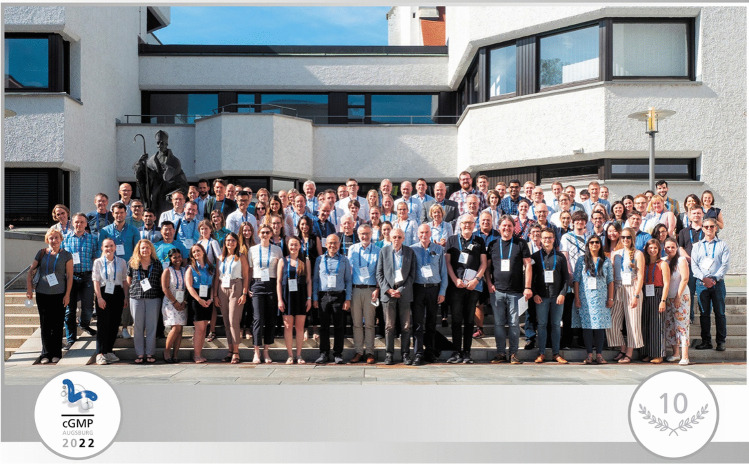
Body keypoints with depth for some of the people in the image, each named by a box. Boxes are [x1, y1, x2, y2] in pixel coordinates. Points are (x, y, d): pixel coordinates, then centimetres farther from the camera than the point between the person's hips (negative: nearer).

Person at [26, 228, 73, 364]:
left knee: (57, 325, 4)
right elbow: (30, 272, 10)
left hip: (59, 295, -2)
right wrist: (29, 289, 1)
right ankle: (46, 353, 15)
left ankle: (56, 353, 16)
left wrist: (67, 295, -6)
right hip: (42, 294, 2)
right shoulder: (42, 253, 5)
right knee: (45, 325, 6)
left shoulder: (66, 255, 0)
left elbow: (69, 276, -1)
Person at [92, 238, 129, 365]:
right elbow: (96, 281, 0)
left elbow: (125, 281, 10)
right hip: (104, 293, -2)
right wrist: (99, 297, -9)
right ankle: (100, 354, -2)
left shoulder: (121, 262, 9)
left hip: (118, 294, 2)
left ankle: (109, 351, 17)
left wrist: (126, 297, 4)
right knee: (103, 324, -5)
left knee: (115, 323, 5)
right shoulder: (98, 262, 5)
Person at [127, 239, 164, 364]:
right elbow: (128, 281, 14)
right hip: (136, 298, 0)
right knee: (138, 327, 4)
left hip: (153, 298, 0)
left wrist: (162, 296, 4)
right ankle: (139, 354, 11)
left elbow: (161, 281, 11)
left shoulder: (157, 263, 6)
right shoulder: (132, 264, 6)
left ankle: (150, 353, 10)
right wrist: (134, 290, 8)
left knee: (151, 326, 2)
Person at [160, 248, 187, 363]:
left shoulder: (185, 270, 13)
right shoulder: (168, 271, 1)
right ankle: (166, 353, -2)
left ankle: (175, 355, 2)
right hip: (170, 303, -4)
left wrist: (184, 302, -4)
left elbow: (188, 287, 10)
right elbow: (165, 288, -6)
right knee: (176, 328, -15)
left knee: (180, 329, -2)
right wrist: (175, 302, -11)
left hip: (182, 304, 4)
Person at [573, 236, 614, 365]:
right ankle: (589, 355, 1)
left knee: (600, 326, -2)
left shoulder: (606, 261, 10)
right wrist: (577, 298, -3)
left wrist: (611, 298, 2)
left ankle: (599, 354, 3)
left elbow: (610, 281, 9)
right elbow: (576, 280, 4)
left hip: (601, 298, 1)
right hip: (585, 297, -1)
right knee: (587, 325, -3)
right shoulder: (582, 260, 7)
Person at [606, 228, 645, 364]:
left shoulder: (638, 254, 0)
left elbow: (640, 277, -6)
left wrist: (636, 295, -14)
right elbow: (611, 275, 12)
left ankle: (629, 354, 6)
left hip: (632, 289, -4)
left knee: (632, 322, -1)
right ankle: (622, 349, 15)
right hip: (617, 290, 4)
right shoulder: (615, 253, 12)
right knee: (612, 322, -1)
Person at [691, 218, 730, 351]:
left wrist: (714, 278, -12)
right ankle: (706, 341, 8)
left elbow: (725, 265, 0)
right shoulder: (697, 246, 13)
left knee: (720, 312, -1)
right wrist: (704, 278, -11)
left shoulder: (722, 245, 9)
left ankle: (721, 341, 6)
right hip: (701, 284, 1)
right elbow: (694, 265, 4)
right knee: (704, 313, 3)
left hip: (718, 283, -1)